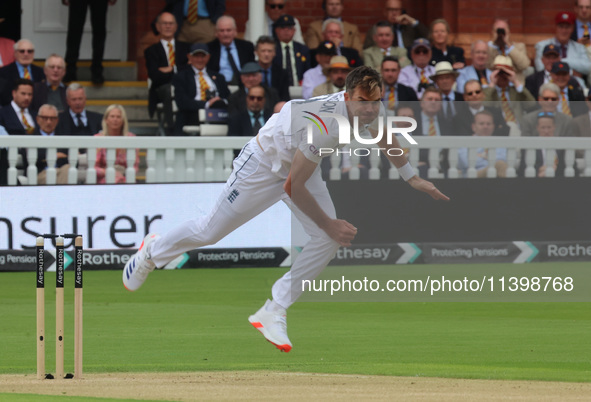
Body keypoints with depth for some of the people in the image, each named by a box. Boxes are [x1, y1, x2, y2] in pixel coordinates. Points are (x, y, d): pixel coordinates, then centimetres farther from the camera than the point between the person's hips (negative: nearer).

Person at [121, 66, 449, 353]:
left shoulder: (368, 112, -18)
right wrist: (328, 224, -24)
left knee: (330, 240, -12)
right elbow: (293, 187, -33)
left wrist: (411, 178, 15)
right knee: (211, 231, 8)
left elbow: (382, 133, 11)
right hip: (265, 163, -7)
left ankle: (272, 313, -2)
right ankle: (153, 250, 39)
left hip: (301, 163, 7)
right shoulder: (324, 124, -41)